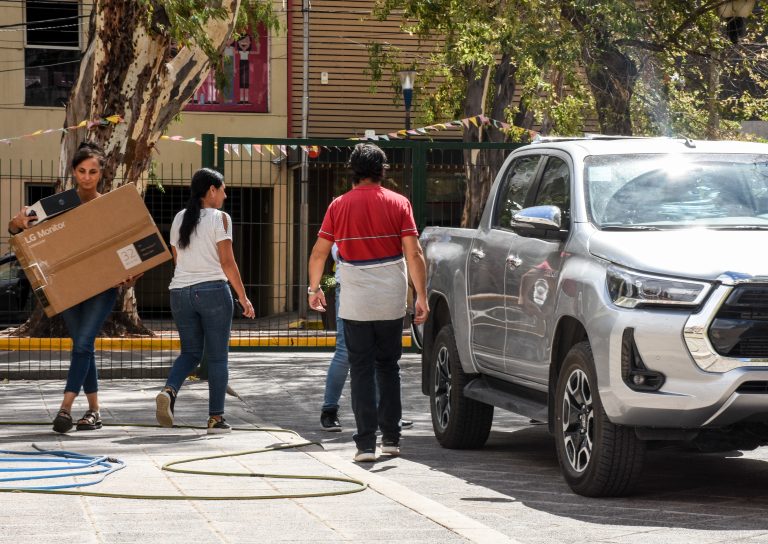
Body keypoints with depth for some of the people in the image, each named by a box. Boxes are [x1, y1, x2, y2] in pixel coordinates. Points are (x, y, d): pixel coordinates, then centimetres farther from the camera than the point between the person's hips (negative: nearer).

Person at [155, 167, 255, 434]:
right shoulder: (219, 218, -6)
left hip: (180, 292, 5)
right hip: (213, 291, -5)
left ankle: (169, 390, -12)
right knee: (217, 357, 4)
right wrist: (243, 297, -4)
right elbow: (227, 262, -9)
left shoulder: (179, 219, 11)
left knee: (190, 352, 16)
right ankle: (216, 418, 3)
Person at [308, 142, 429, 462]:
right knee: (388, 367, 16)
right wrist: (421, 297, -4)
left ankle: (366, 442, -4)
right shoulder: (398, 204, -2)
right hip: (391, 303, 1)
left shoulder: (339, 206, 0)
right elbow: (414, 254, -8)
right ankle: (391, 438, 17)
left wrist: (314, 288, 18)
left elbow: (319, 253, 3)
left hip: (355, 304, -1)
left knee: (362, 370, 3)